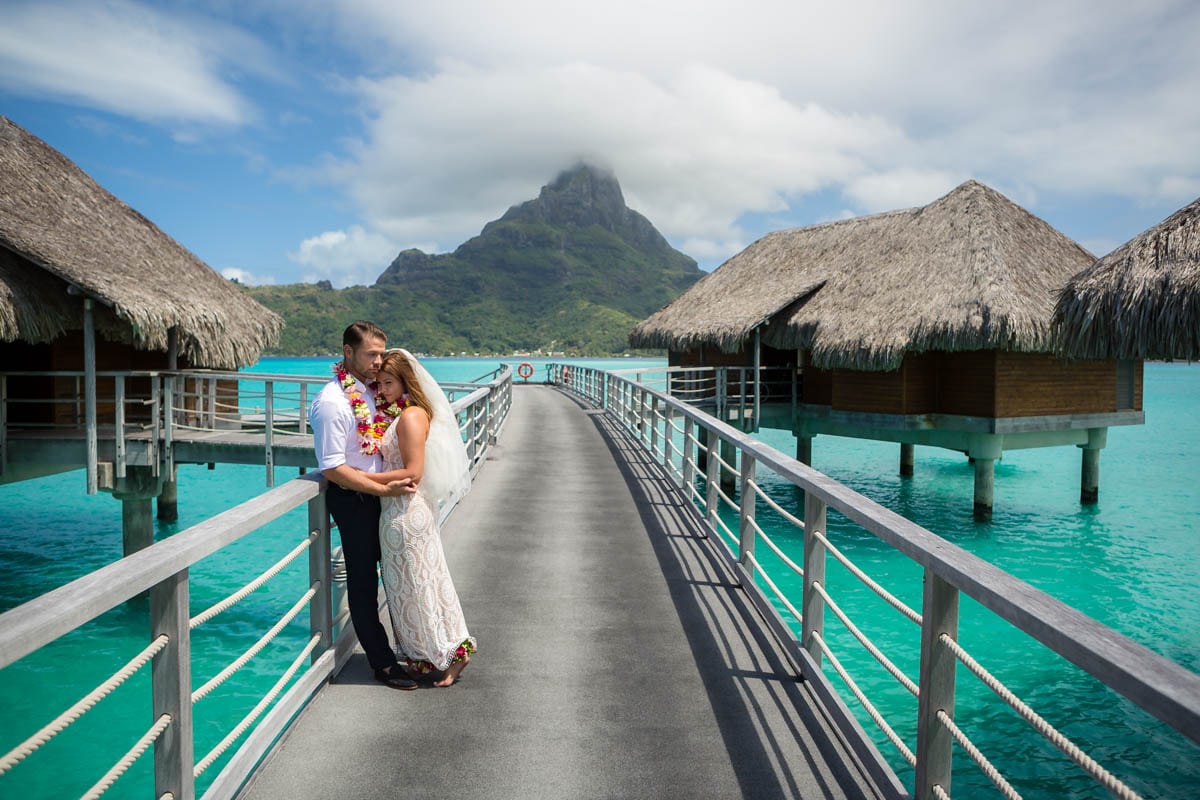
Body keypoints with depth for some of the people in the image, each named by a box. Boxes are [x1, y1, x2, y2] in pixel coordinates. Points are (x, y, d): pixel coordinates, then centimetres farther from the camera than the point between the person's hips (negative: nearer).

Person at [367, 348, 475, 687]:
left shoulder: (411, 416, -17)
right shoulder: (398, 413, 12)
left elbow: (413, 472, -23)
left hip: (405, 512, -9)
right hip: (402, 509, 9)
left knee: (415, 585, 2)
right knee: (408, 585, 16)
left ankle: (448, 654, 15)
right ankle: (426, 658, 27)